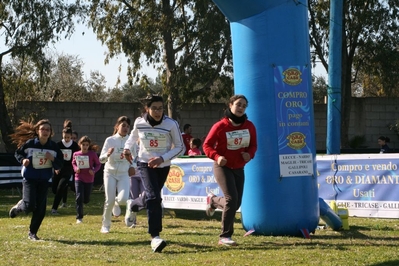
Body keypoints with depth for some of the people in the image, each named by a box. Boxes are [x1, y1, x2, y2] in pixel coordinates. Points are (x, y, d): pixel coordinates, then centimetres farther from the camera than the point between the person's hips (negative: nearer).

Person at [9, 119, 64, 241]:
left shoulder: (54, 147, -3)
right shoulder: (29, 143, -10)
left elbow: (59, 165, 1)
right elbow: (18, 153, 5)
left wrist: (52, 159, -18)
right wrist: (23, 160, -15)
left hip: (44, 180, 3)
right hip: (29, 178, -3)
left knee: (40, 209, 1)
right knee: (30, 206, -16)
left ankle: (32, 233, 18)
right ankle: (19, 206, 21)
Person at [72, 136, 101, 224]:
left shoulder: (92, 154, -10)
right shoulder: (76, 154, -3)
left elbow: (98, 164, 0)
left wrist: (94, 170, -18)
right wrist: (76, 168, -6)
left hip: (89, 179, 0)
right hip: (79, 178, 0)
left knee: (86, 200, 10)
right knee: (79, 197, -11)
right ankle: (79, 218, -2)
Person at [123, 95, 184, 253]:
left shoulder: (171, 124, -16)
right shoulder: (139, 123, -10)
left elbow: (180, 147, -10)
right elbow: (133, 136, 13)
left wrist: (162, 158, -23)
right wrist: (127, 148, -6)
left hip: (163, 165, 2)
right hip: (145, 163, -2)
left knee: (154, 196, 20)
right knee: (154, 197, -20)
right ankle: (155, 237, -24)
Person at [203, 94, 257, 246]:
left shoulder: (249, 126, -2)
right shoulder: (220, 126, -15)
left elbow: (253, 145, 8)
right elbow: (207, 145, -9)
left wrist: (249, 154, -14)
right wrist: (217, 157, -26)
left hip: (239, 168, 6)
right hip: (222, 167, -5)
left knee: (236, 203, 9)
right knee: (231, 198, -19)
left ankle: (213, 200, 42)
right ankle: (225, 237, -9)